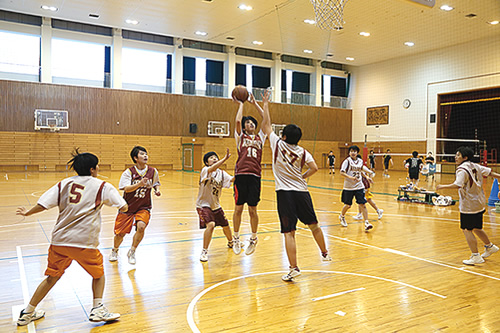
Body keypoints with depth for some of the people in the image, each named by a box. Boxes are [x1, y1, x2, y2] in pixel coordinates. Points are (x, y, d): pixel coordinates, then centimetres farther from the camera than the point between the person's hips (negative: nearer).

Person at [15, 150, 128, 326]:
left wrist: (27, 213, 23)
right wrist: (124, 205, 25)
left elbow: (42, 204, 4)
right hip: (84, 241, -4)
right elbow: (123, 208, 1)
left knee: (52, 277, 22)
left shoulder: (64, 183, 9)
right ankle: (98, 309, 8)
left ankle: (27, 313, 32)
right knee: (98, 273, 19)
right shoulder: (102, 186, 1)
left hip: (59, 240, 4)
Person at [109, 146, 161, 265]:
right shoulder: (129, 172, -14)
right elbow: (126, 188, -25)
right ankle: (114, 251, 41)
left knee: (141, 226, -25)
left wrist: (157, 190, -9)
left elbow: (156, 184, 13)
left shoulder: (153, 171, -5)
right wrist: (139, 184, -41)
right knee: (120, 233, 6)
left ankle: (131, 252, 0)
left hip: (144, 207, 1)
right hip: (128, 207, -1)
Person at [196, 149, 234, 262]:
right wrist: (225, 159, -49)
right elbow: (212, 169, -40)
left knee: (225, 225, 17)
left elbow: (232, 179, -13)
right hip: (203, 204, -6)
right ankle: (204, 252, -14)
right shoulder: (205, 170, -18)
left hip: (215, 205, 6)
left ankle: (231, 242, 48)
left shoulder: (222, 173, 0)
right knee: (210, 224, -28)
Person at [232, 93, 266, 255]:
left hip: (255, 176, 2)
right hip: (241, 175, -1)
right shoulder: (240, 136, 11)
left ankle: (253, 239, 21)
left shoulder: (260, 137, 17)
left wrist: (255, 103, 15)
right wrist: (241, 104, 9)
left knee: (253, 210, 5)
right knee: (238, 208, 5)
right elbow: (237, 121, -3)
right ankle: (236, 239, 21)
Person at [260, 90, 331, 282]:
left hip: (284, 193, -3)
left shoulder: (278, 144, 0)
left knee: (289, 232, -4)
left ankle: (294, 268, -6)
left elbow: (266, 126, 11)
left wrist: (265, 104, 19)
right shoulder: (302, 151, 4)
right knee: (313, 225, 20)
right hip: (301, 192, 3)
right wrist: (303, 177, 11)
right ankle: (325, 254, 37)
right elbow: (314, 168, -7)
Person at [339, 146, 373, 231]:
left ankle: (366, 223, -5)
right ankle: (342, 216, 38)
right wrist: (351, 178, -26)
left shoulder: (360, 161, 6)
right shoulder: (347, 161, -8)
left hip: (359, 186, 3)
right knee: (348, 205, 10)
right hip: (349, 187, -3)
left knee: (362, 204, -6)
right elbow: (342, 173, -15)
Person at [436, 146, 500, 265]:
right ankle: (490, 246, 40)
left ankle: (476, 257, 1)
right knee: (476, 228, 24)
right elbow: (490, 172, 11)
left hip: (469, 205, -9)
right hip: (479, 203, 9)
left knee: (467, 230, -2)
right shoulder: (475, 166, 7)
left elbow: (457, 185, -31)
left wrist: (443, 186, -24)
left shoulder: (462, 170, -18)